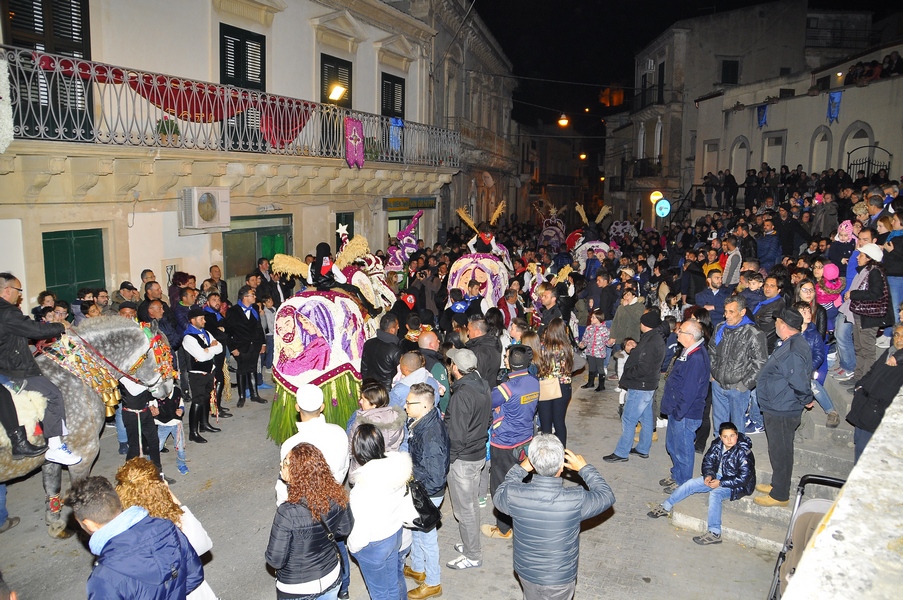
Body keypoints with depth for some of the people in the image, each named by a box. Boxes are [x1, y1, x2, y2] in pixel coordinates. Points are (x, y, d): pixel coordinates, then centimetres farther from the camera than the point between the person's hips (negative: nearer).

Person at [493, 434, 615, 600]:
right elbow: (607, 496, -11)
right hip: (561, 579, -1)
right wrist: (584, 468, -5)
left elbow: (498, 497, -1)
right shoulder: (576, 500, -33)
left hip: (526, 572, 1)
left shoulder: (514, 494, -27)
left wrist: (520, 469, -1)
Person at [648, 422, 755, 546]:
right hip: (719, 477, 7)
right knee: (690, 484, -1)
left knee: (715, 494, -33)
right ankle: (666, 507, 11)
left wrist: (721, 483, -24)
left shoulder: (743, 452, -26)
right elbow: (707, 460, 7)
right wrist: (708, 475, -13)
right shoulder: (717, 444, -8)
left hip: (738, 485, -7)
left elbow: (744, 478, -26)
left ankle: (714, 533, -31)